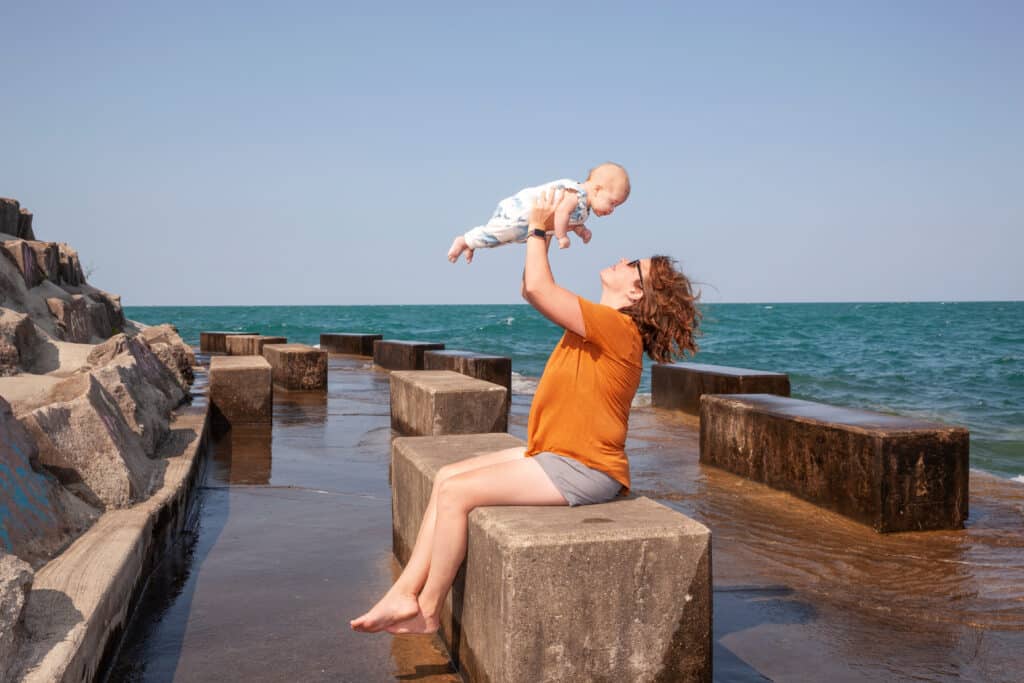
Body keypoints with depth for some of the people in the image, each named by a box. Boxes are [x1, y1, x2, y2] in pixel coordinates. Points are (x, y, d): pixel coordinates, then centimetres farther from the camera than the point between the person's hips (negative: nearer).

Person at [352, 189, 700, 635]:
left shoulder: (616, 327, -17)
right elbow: (531, 291, 22)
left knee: (456, 491, -15)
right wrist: (542, 232, 14)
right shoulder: (595, 324, 14)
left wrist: (538, 230, -6)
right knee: (447, 477, 4)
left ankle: (428, 611, 0)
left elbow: (537, 288, -21)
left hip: (580, 471, -10)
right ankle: (405, 594, 2)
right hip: (552, 455, 10)